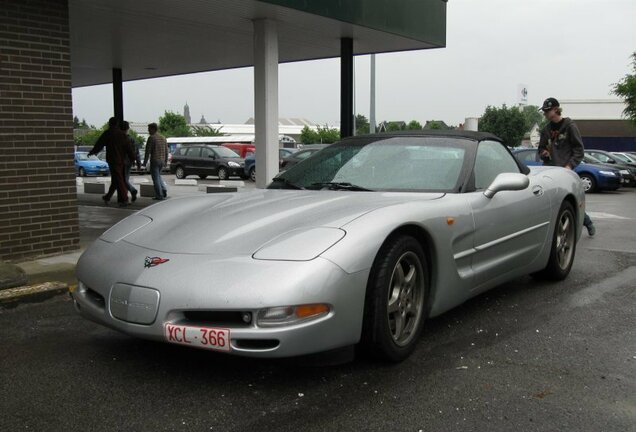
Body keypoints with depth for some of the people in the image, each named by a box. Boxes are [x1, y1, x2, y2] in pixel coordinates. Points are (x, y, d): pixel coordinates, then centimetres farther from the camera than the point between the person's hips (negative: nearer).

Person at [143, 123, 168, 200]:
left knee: (155, 178, 1)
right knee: (158, 176, 24)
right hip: (162, 161, 7)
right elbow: (166, 151, 13)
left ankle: (159, 196, 1)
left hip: (154, 161, -7)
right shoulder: (163, 138, 10)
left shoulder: (151, 138, -11)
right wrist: (165, 161, 20)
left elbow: (148, 151, -12)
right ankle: (164, 190, 7)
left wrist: (145, 162, -7)